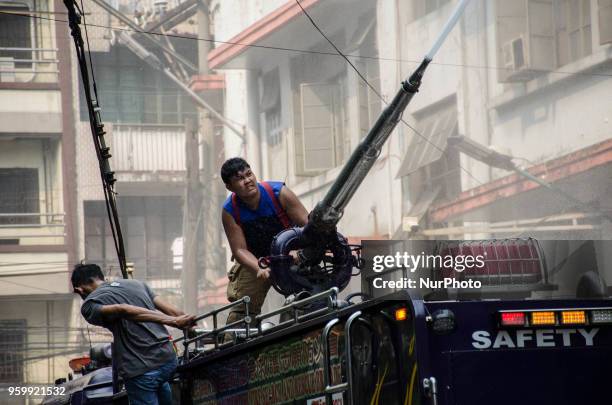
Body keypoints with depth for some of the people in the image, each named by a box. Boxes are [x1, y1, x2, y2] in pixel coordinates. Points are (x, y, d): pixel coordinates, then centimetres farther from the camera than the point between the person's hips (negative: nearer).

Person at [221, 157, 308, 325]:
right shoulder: (229, 211, -17)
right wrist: (259, 269, -38)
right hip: (254, 260, 1)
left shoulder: (279, 193, -22)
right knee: (241, 310, -6)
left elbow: (308, 226, -21)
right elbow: (240, 250, -18)